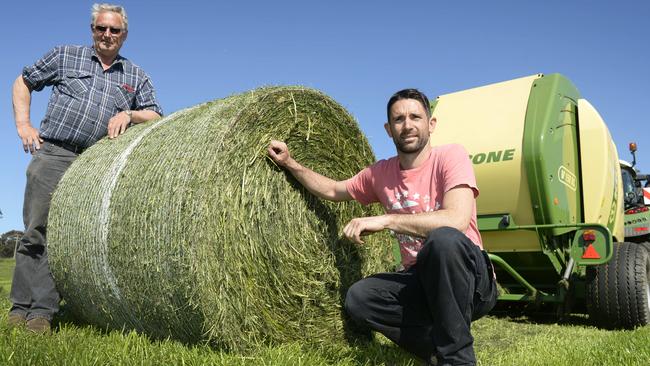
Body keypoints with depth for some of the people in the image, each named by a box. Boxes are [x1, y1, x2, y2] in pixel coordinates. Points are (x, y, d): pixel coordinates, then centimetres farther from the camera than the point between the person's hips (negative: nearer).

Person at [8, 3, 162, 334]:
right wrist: (23, 125, 6)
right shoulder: (65, 55, 14)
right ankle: (21, 307, 2)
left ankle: (41, 311, 0)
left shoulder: (136, 77, 17)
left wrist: (129, 113, -9)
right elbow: (23, 83, 19)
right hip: (54, 154, -1)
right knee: (37, 230, -5)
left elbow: (156, 118, 11)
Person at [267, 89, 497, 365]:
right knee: (358, 299, -19)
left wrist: (385, 220, -28)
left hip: (472, 280, -5)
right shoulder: (381, 173, 5)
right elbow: (333, 190, 21)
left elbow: (456, 220, -29)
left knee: (444, 239, -37)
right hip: (419, 280, 5)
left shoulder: (450, 156, -12)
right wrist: (290, 163, 13)